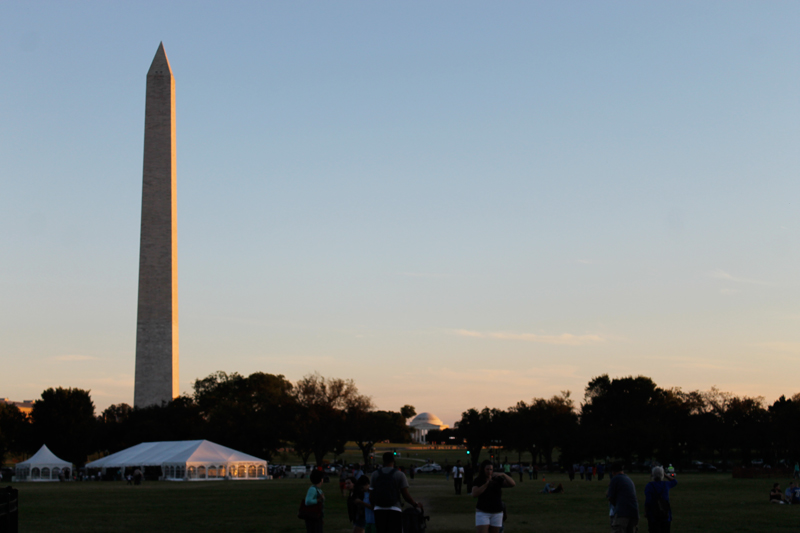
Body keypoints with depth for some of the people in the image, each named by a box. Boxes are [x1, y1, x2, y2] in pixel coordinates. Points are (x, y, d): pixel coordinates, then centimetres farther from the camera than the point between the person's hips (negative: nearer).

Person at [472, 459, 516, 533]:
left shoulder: (497, 480, 5)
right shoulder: (478, 481, -1)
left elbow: (513, 484, -3)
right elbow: (474, 494, -15)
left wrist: (504, 475, -17)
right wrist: (486, 483, -19)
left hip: (497, 513, 3)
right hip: (482, 512, -3)